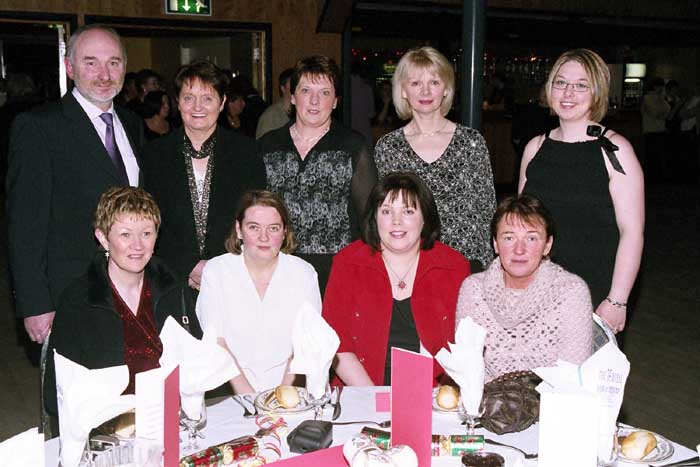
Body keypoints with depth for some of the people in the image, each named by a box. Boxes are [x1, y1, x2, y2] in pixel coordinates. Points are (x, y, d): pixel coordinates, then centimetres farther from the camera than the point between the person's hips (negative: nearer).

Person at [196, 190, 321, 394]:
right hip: (230, 388, 0)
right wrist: (247, 395, -14)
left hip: (290, 387, 0)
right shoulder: (215, 271, 3)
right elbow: (216, 343, -3)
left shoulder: (303, 273, 5)